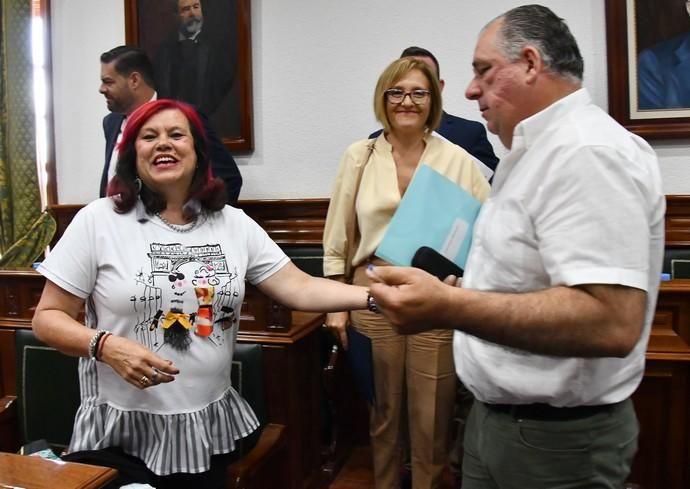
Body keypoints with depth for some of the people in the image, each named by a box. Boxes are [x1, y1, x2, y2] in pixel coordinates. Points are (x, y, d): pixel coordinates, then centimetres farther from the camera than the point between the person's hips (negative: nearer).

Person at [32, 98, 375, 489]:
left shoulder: (234, 224, 1)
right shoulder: (99, 220, -7)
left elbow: (300, 289, -4)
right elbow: (48, 318, -4)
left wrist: (374, 295, -16)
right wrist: (107, 346, -23)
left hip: (210, 426, 4)